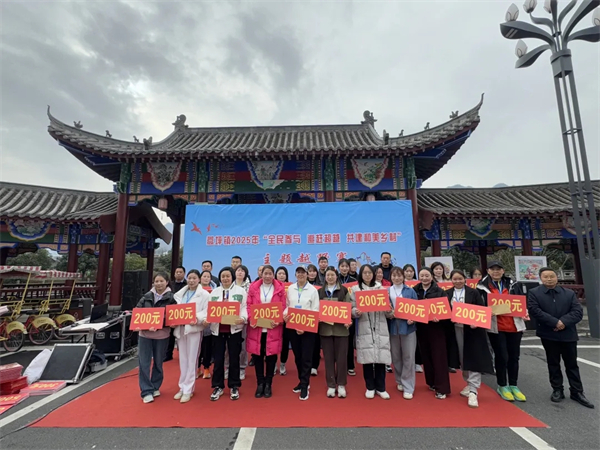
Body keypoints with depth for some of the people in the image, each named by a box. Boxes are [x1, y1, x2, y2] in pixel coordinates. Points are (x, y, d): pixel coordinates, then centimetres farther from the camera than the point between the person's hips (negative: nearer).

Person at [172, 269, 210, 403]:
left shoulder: (204, 294, -2)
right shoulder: (180, 293, 12)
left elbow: (207, 312, -9)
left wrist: (197, 318, -26)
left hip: (194, 328, -4)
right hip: (180, 328, 5)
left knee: (191, 360, 2)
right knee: (182, 360, 13)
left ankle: (188, 390, 13)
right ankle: (182, 388, 26)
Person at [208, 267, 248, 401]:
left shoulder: (240, 291, 2)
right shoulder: (214, 292, 11)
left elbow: (245, 308, -4)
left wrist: (243, 318, -22)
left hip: (234, 328, -2)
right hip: (217, 329, 2)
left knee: (234, 358, 9)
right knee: (218, 359, 9)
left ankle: (234, 387, 23)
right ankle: (218, 387, 24)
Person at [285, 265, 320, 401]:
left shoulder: (313, 290, -5)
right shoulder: (290, 289, 5)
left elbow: (315, 311, -7)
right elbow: (287, 305, 9)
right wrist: (285, 314, -14)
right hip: (292, 326, 4)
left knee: (306, 357, 1)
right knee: (297, 356, 15)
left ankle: (304, 386, 12)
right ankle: (302, 381, 32)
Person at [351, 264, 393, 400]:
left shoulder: (381, 288, 9)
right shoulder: (355, 289, 3)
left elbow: (388, 314, 10)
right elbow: (352, 309, 2)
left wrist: (390, 311, -11)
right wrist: (356, 312, -19)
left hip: (380, 328, 2)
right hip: (364, 329, -1)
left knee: (381, 358, 4)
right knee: (367, 358, 4)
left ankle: (381, 388, 22)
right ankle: (370, 387, 22)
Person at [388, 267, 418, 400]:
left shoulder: (410, 291, 3)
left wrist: (412, 319, -15)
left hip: (407, 326, -1)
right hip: (392, 327, 2)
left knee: (408, 357, 2)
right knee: (396, 357, 12)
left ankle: (408, 387, 13)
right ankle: (400, 381, 32)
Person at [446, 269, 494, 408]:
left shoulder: (473, 292, -4)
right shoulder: (447, 293, 3)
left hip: (472, 329, -3)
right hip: (456, 329, 3)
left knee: (473, 359, -4)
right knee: (462, 358, 13)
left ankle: (473, 391, 1)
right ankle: (469, 384, 31)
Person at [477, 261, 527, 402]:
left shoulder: (512, 285, 8)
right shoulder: (482, 286, -3)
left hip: (514, 326, 4)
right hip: (495, 327, -4)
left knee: (514, 356, 12)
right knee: (501, 356, 3)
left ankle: (513, 386, 28)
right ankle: (502, 386, 21)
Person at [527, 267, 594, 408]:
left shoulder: (569, 293, 2)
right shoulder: (534, 293, -6)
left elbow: (578, 311, -5)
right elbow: (534, 311, -16)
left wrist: (564, 322, -20)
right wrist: (555, 322, -21)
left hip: (568, 334, 2)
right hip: (548, 335, -2)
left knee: (572, 364, 13)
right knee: (553, 364, 11)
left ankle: (577, 392, 26)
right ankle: (557, 390, 22)